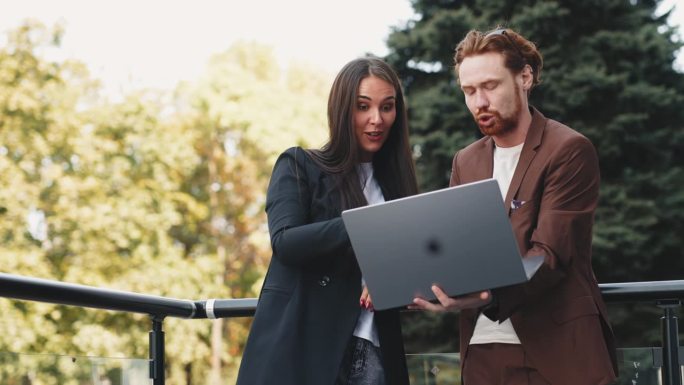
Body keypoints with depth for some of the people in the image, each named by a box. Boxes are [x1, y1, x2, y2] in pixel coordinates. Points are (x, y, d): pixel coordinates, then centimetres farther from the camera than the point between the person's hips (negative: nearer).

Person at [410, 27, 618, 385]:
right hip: (481, 351, 5)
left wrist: (489, 294, -31)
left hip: (556, 351, -5)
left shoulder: (568, 150, -7)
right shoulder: (466, 161, 13)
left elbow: (550, 253, -16)